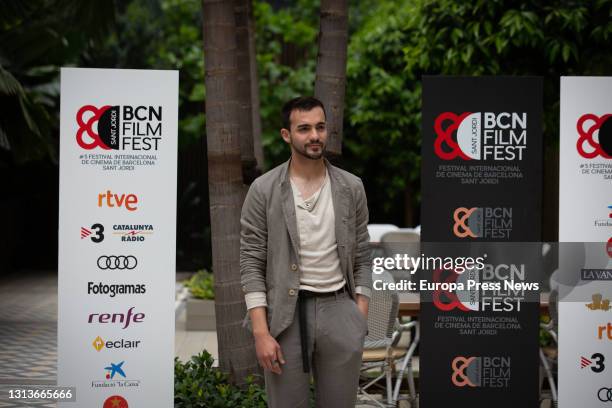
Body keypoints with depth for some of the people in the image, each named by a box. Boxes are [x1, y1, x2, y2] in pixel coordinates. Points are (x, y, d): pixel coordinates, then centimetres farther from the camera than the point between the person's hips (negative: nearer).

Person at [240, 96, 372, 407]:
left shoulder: (351, 187, 6)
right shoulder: (263, 190, -2)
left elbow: (362, 257, 9)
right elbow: (252, 264, -4)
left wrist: (361, 321, 1)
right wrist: (261, 332, -11)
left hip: (339, 309, 2)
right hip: (285, 313, -2)